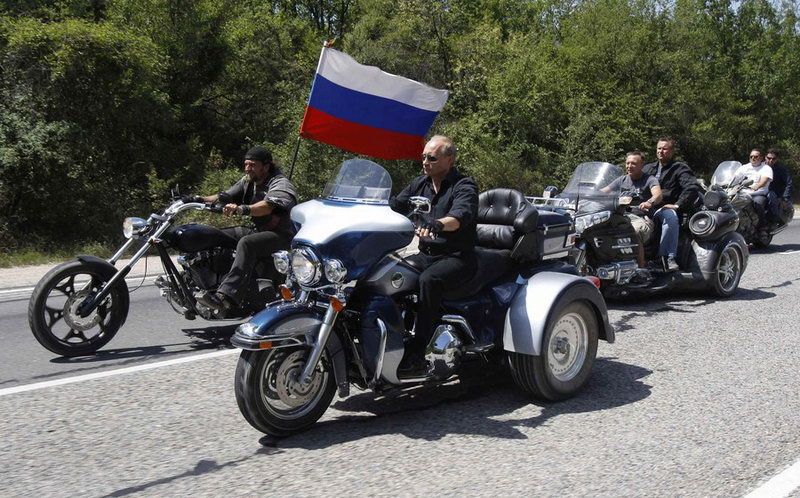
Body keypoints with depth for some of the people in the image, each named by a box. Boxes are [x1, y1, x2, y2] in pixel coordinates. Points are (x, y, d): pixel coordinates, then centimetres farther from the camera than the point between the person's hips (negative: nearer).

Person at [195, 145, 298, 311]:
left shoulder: (280, 183, -12)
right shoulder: (248, 181, 15)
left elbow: (268, 206, -32)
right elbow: (225, 196, 7)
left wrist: (242, 209, -49)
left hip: (281, 235, -9)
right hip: (256, 229, 9)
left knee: (246, 243, -36)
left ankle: (225, 296, -48)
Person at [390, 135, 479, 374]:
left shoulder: (464, 186, -8)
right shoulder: (420, 183, 15)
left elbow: (460, 215, -28)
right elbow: (394, 206, 9)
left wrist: (437, 224, -49)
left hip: (457, 258, -6)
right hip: (426, 255, 7)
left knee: (429, 280, -35)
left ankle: (416, 354, -34)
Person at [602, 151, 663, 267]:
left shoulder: (649, 180, 7)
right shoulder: (622, 180, 23)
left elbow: (658, 195, -14)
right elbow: (602, 192, 18)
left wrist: (649, 202, -38)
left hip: (641, 218, -4)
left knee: (634, 232, -39)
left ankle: (641, 268, -31)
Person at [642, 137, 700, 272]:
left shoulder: (680, 168, 9)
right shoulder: (648, 168, 28)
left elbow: (693, 187, -6)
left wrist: (678, 205, -17)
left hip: (666, 208, -5)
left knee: (670, 216, -41)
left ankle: (668, 256, -39)